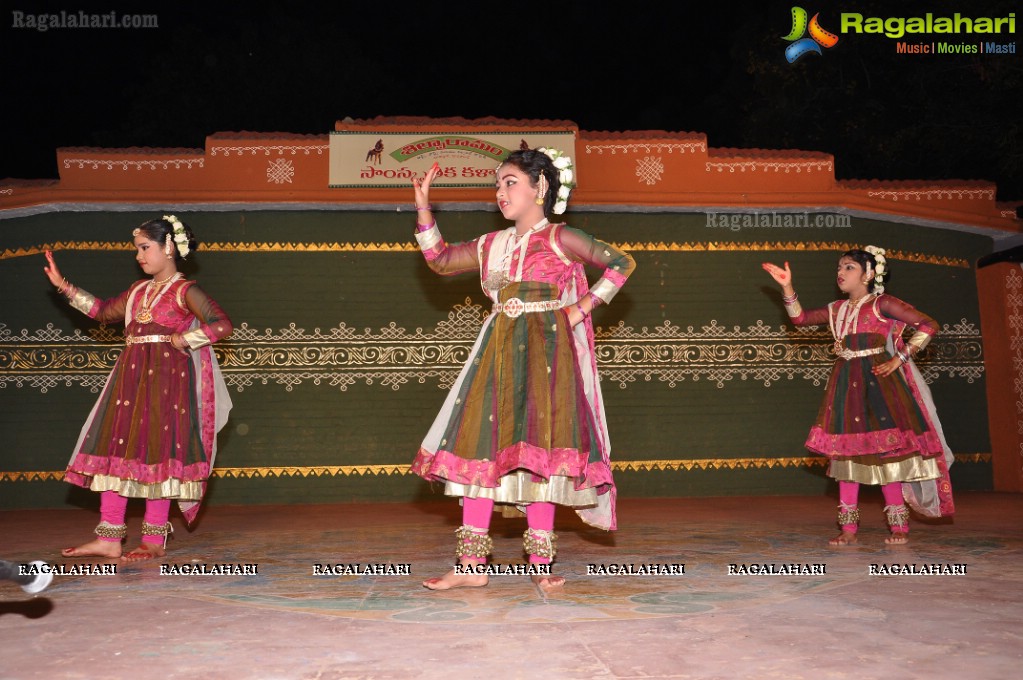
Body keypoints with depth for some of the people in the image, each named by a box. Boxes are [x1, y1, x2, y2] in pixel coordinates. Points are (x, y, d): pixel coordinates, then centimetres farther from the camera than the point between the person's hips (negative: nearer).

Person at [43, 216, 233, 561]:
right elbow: (104, 311, 30)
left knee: (158, 451, -5)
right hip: (130, 378, 8)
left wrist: (179, 341, -12)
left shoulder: (184, 290, -5)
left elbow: (221, 325, -16)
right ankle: (108, 538, 9)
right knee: (115, 447, 4)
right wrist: (63, 286, 29)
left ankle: (154, 539, 4)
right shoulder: (138, 290, 18)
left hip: (167, 378, -7)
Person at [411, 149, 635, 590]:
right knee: (480, 445, -1)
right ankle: (471, 564, 4)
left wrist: (581, 308, -4)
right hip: (498, 353, 5)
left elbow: (622, 263, 2)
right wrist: (423, 206, 16)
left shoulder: (559, 239, 1)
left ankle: (540, 566, 2)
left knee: (537, 447, -7)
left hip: (544, 351, -5)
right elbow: (440, 260, 21)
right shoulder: (493, 245, 17)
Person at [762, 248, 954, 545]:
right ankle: (848, 527, 8)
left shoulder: (882, 304, -4)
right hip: (846, 384, 6)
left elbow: (928, 325, -7)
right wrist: (787, 287, 3)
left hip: (877, 381, -6)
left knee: (884, 449, -6)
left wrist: (899, 359, -10)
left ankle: (898, 525, 6)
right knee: (845, 450, 3)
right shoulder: (837, 309, 15)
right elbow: (800, 318, 13)